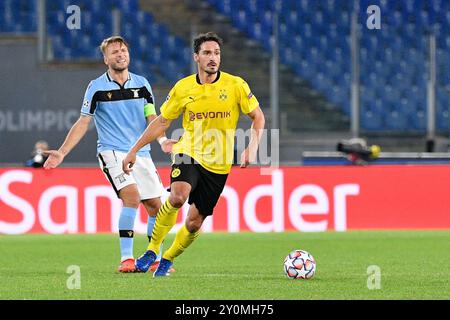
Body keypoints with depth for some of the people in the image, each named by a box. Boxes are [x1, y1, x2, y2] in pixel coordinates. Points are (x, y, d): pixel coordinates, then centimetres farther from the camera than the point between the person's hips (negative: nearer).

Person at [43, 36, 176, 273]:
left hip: (141, 153, 4)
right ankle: (126, 259, -24)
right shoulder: (97, 87, 0)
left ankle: (155, 260, 18)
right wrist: (62, 152, -1)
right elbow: (83, 122, 4)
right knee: (132, 196, -25)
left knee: (155, 206, 3)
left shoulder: (141, 84, 8)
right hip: (111, 151, -4)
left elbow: (152, 118, 6)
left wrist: (162, 140, -14)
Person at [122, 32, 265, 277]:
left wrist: (252, 148, -13)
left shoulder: (235, 85, -5)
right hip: (189, 153, -1)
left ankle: (167, 260, 27)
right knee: (178, 196, -31)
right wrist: (133, 151, 5)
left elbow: (257, 117, 3)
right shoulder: (183, 88, -2)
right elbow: (161, 123, 8)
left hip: (219, 164, 1)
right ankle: (152, 249, -15)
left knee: (195, 222, 1)